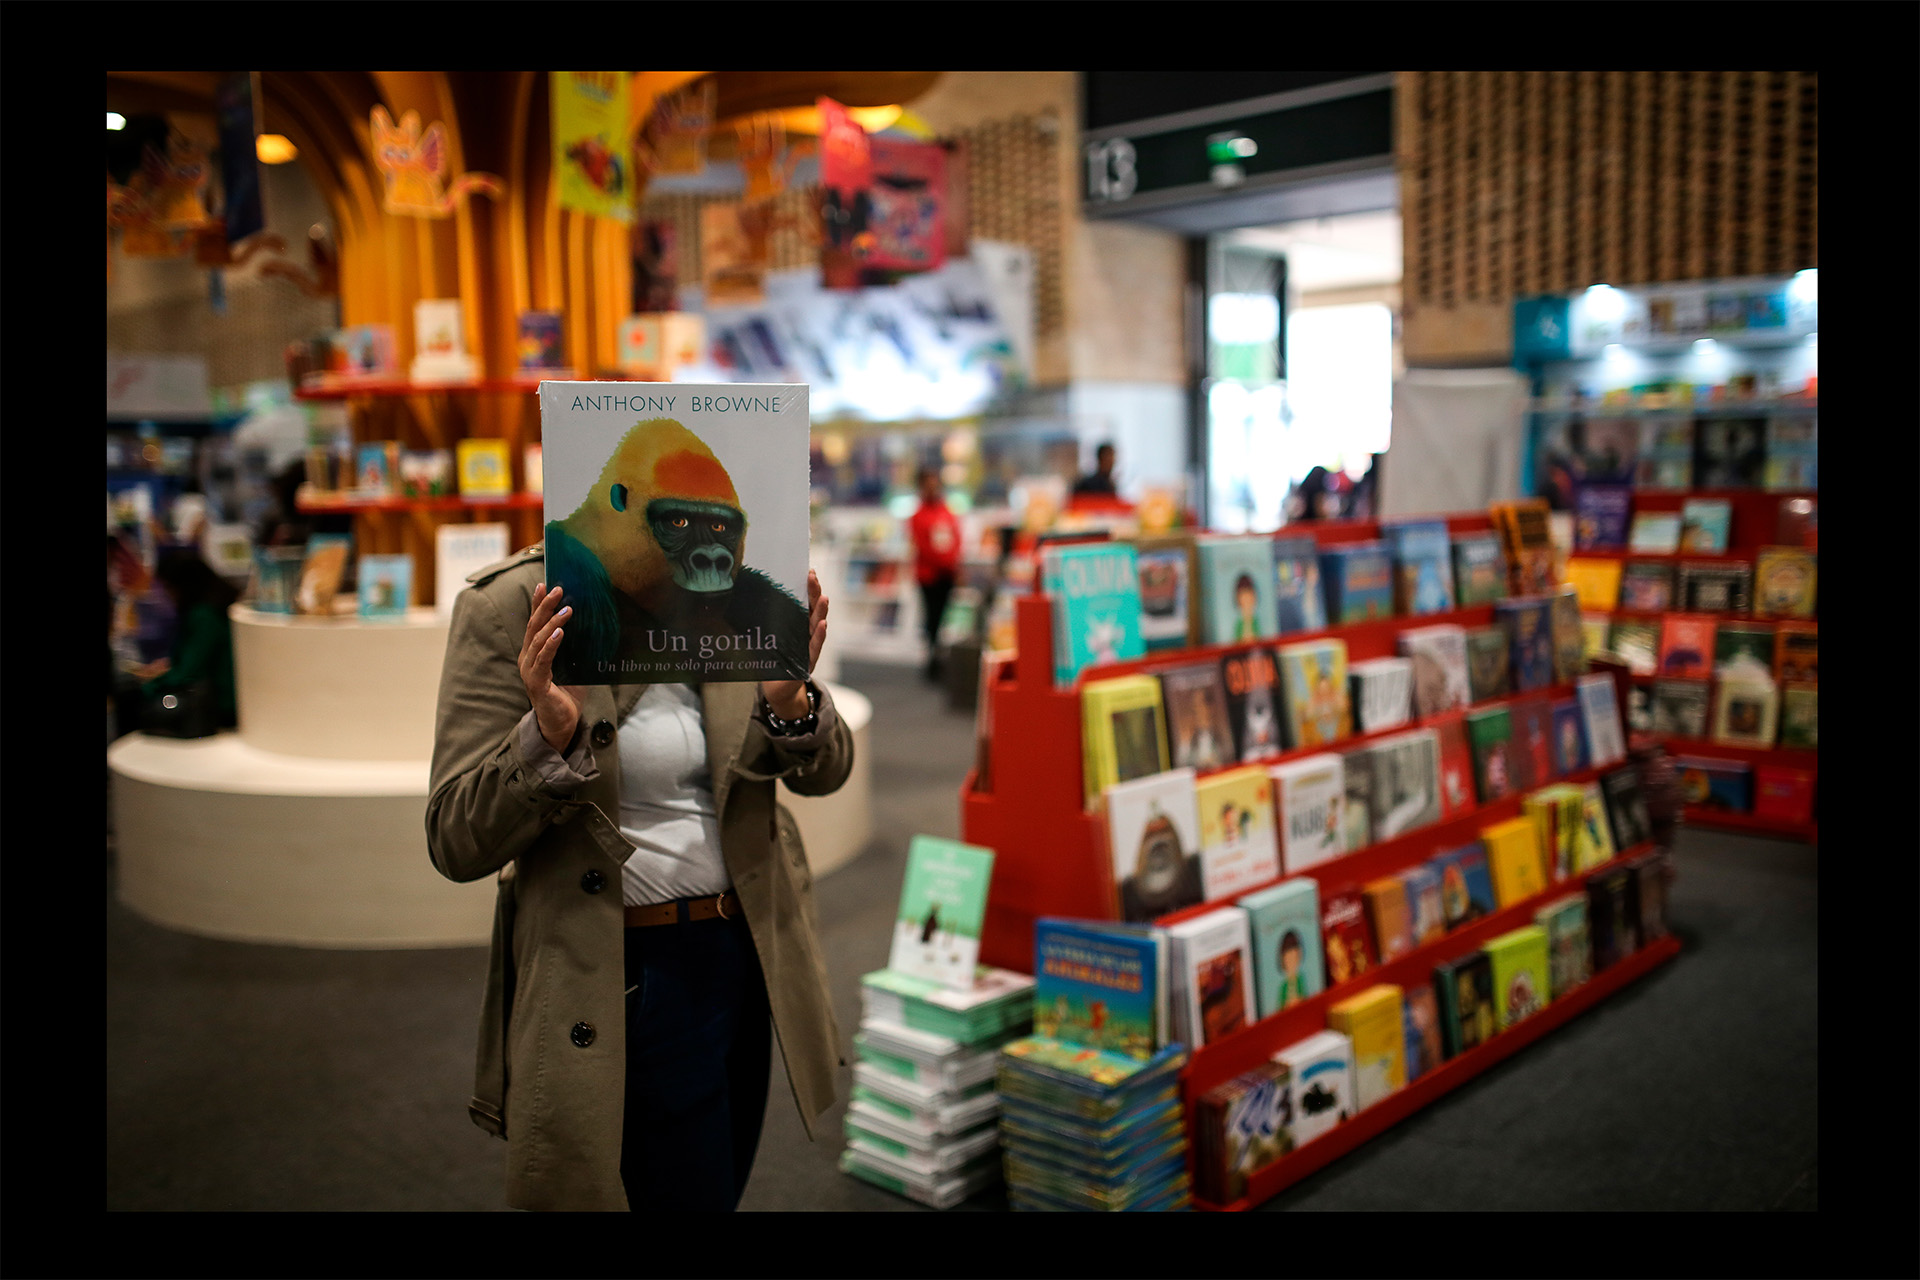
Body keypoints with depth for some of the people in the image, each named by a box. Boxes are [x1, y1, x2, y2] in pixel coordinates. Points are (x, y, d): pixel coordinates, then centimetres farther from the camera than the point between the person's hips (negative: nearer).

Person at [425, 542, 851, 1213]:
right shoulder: (510, 605, -16)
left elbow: (824, 773, 2)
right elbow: (455, 843, -16)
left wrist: (790, 699, -20)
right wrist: (549, 735, -34)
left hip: (749, 950, 6)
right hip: (625, 975, -6)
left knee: (721, 1188, 23)